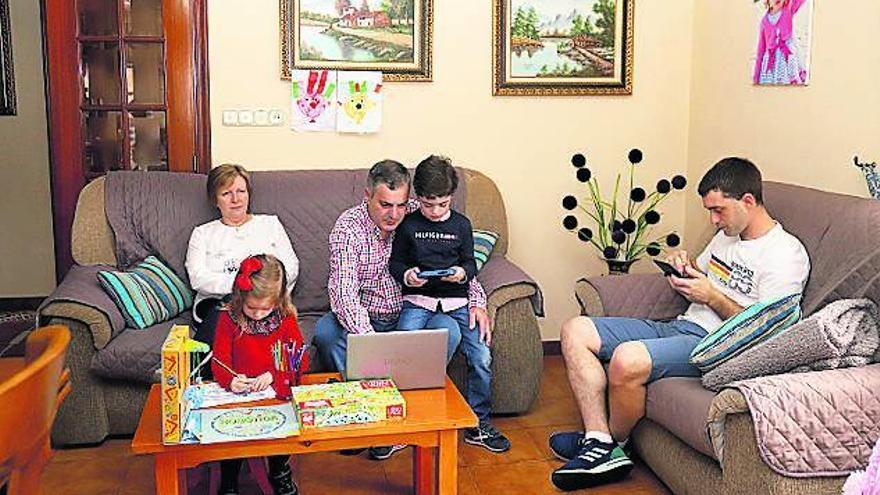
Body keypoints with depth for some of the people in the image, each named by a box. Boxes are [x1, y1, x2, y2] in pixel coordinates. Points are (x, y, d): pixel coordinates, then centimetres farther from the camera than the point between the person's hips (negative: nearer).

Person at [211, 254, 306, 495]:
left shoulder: (285, 319, 1)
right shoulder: (228, 318, 0)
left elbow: (301, 360, -2)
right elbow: (219, 360, -2)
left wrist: (272, 375, -19)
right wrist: (230, 380, -25)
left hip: (275, 391, 0)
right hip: (239, 391, 0)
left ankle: (280, 474, 5)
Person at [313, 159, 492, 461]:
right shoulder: (348, 227, -15)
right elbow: (343, 291, -26)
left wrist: (476, 300, -9)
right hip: (363, 317, -2)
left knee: (448, 331, -27)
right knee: (325, 332, -31)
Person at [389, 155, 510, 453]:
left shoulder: (462, 225, 9)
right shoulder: (408, 225, 5)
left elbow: (471, 263, 12)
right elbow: (395, 263, 10)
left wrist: (463, 272, -11)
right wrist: (407, 275, -11)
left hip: (456, 300, 2)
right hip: (418, 299, -1)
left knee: (482, 356, -14)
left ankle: (478, 423, 4)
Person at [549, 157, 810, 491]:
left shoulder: (786, 254, -8)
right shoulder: (727, 236, 18)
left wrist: (712, 297, -15)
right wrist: (685, 268, 8)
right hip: (680, 326, 9)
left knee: (628, 359, -36)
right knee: (575, 332, -4)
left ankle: (613, 443, -6)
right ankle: (600, 448, -14)